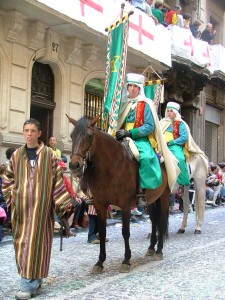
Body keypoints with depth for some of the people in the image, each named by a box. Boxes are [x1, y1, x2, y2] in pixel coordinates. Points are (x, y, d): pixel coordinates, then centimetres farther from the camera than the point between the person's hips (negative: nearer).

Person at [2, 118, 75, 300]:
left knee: (35, 240, -6)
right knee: (22, 242, 7)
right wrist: (11, 196, 4)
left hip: (40, 205, -4)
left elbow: (58, 180, -1)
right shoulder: (17, 155, 7)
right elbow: (7, 178, 18)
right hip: (21, 206, 4)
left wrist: (64, 203, -5)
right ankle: (34, 281, 22)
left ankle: (29, 284, -3)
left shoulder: (49, 155, -2)